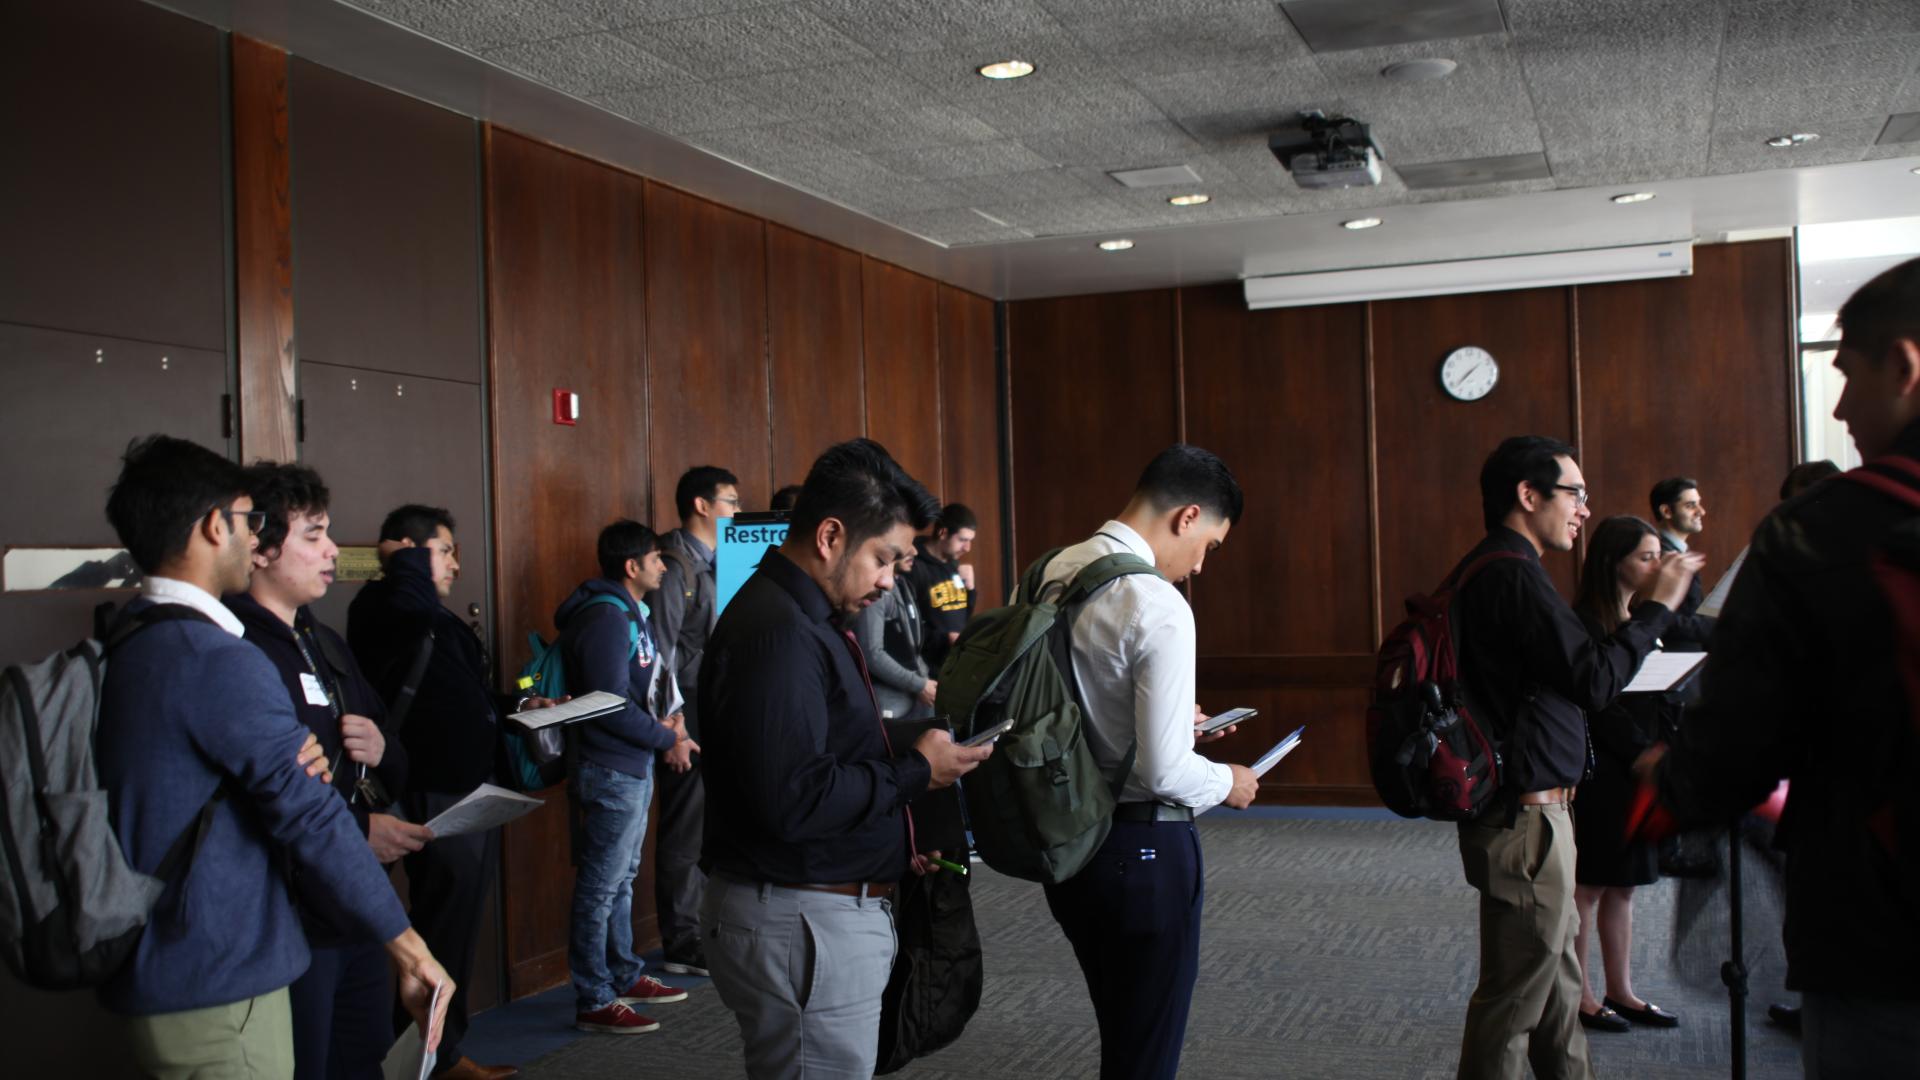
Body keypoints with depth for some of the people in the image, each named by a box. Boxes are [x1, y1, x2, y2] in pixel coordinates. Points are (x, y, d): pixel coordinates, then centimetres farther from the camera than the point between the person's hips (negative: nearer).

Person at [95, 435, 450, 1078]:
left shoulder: (121, 650, 9)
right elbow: (313, 820, -18)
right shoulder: (221, 662, -19)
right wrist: (408, 949, -11)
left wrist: (296, 767, -7)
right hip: (215, 988, -9)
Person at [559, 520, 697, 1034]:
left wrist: (668, 717, 2)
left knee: (621, 880, 19)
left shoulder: (630, 614, 13)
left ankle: (625, 977, 31)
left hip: (633, 767, 10)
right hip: (611, 771, -10)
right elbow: (611, 706, -22)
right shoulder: (607, 618, -19)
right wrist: (667, 739, -13)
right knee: (600, 886, -2)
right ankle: (593, 1002, 5)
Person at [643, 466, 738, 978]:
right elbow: (661, 652, -17)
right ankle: (683, 946, 8)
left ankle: (706, 931, 23)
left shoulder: (713, 563, 14)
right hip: (692, 720, -8)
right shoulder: (675, 565, -13)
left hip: (718, 717, 9)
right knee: (685, 834, 0)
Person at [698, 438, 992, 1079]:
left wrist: (891, 845, 9)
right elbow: (793, 801, -27)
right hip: (803, 926, -10)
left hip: (823, 912, 10)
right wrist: (916, 771, -15)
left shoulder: (800, 617, 14)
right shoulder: (776, 632, -20)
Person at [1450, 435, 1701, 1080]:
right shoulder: (1513, 576, -19)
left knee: (1555, 976, 21)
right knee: (1516, 994, -2)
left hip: (1529, 806, 11)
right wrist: (1657, 605, -13)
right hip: (1527, 816, -11)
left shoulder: (1487, 570, 14)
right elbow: (1596, 681, -22)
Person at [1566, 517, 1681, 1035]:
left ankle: (1620, 992, 22)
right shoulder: (1586, 623, -13)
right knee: (1588, 886, 1)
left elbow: (1661, 697, 12)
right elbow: (1600, 707, -17)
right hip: (1600, 772, -8)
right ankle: (1580, 996, 10)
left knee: (1622, 886, 14)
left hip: (1640, 773, 8)